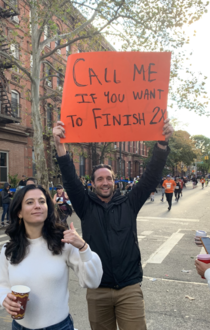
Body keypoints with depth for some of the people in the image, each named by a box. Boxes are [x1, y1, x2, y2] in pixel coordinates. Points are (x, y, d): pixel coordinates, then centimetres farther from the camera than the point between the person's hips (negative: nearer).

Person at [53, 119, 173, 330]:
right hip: (97, 290, 1)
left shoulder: (129, 204, 1)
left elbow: (151, 178, -8)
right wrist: (60, 146, -27)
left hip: (129, 288, 0)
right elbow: (70, 181, -13)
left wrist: (162, 143, -20)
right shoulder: (86, 206, 0)